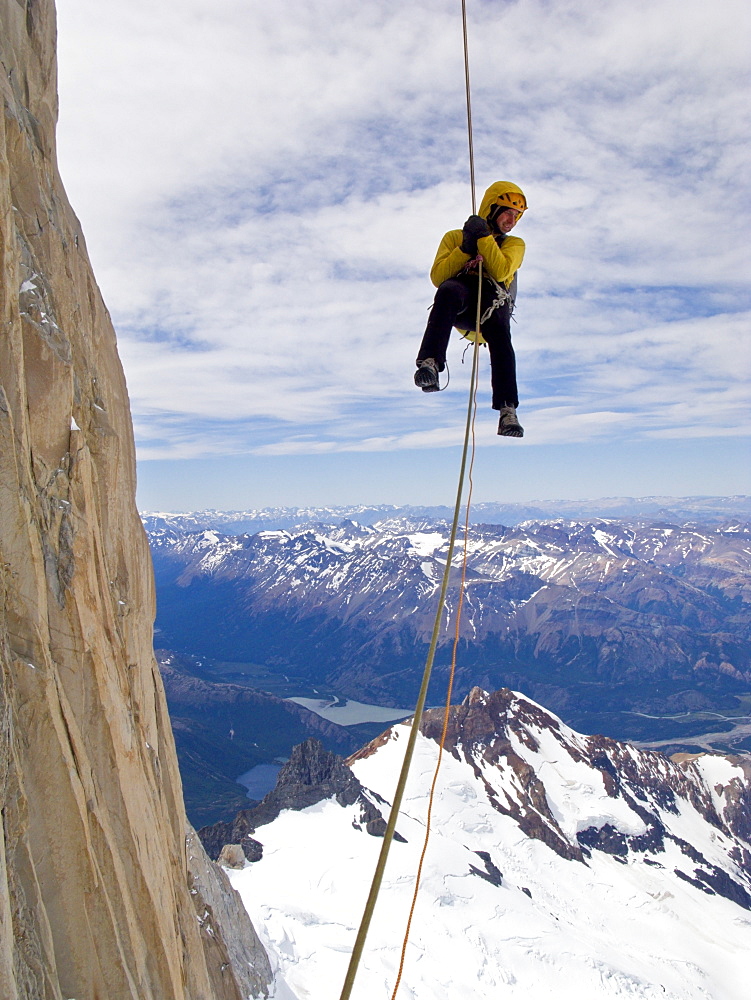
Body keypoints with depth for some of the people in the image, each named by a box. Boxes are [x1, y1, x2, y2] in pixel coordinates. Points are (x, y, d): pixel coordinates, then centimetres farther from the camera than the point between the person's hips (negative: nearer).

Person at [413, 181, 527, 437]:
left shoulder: (514, 244, 25)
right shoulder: (454, 237, 25)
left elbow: (500, 272, 1)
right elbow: (437, 277, 8)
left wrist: (484, 237, -3)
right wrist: (465, 248, -1)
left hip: (493, 298, 1)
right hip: (461, 303, 0)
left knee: (500, 335, -31)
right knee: (449, 290, -36)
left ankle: (508, 410, -37)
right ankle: (430, 363, -49)